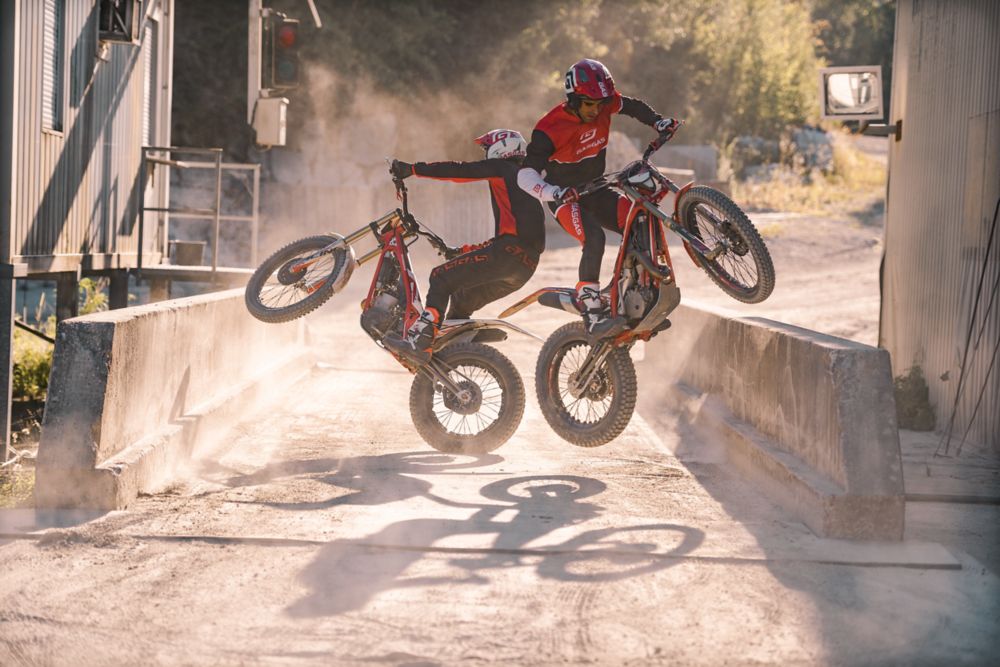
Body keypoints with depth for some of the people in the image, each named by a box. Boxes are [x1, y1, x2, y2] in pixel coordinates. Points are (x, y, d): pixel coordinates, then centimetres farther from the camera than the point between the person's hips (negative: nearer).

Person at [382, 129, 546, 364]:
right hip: (527, 265, 9)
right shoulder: (525, 181, 34)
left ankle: (419, 341, -22)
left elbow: (459, 171, -5)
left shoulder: (501, 168, 8)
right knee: (461, 300, 20)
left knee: (442, 277, -9)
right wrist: (463, 251, 35)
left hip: (509, 251, -9)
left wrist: (412, 169, -7)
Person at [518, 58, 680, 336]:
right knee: (594, 239, -33)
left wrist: (659, 122, -4)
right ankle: (591, 312, -35)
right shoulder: (550, 129, -25)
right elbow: (525, 175, -29)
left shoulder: (604, 105, -8)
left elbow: (634, 106, 14)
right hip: (567, 198, -6)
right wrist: (553, 192, -46)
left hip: (596, 190, 6)